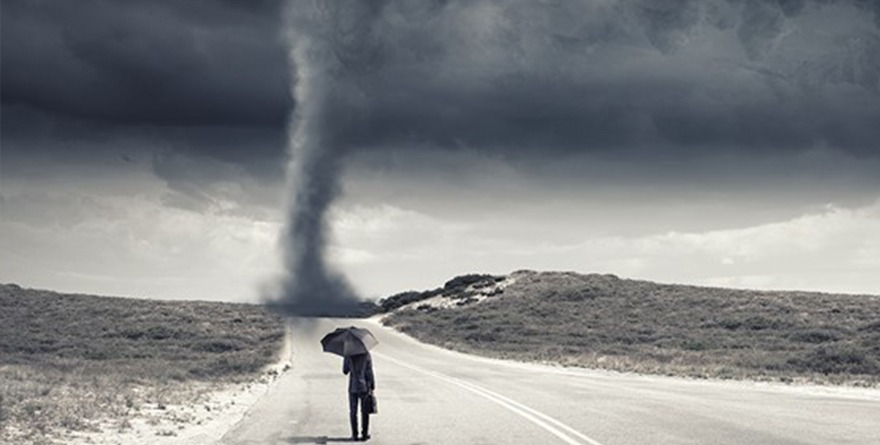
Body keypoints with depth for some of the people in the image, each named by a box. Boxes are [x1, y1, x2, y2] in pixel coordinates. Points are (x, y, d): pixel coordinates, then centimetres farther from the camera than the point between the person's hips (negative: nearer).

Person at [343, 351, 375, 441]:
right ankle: (364, 434, 9)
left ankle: (354, 434, 7)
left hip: (353, 388, 1)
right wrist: (372, 386, 0)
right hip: (364, 387, -1)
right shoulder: (366, 355, -7)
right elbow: (369, 372, -8)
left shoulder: (348, 356, -5)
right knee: (365, 411, 8)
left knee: (353, 412, 9)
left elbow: (345, 371, 5)